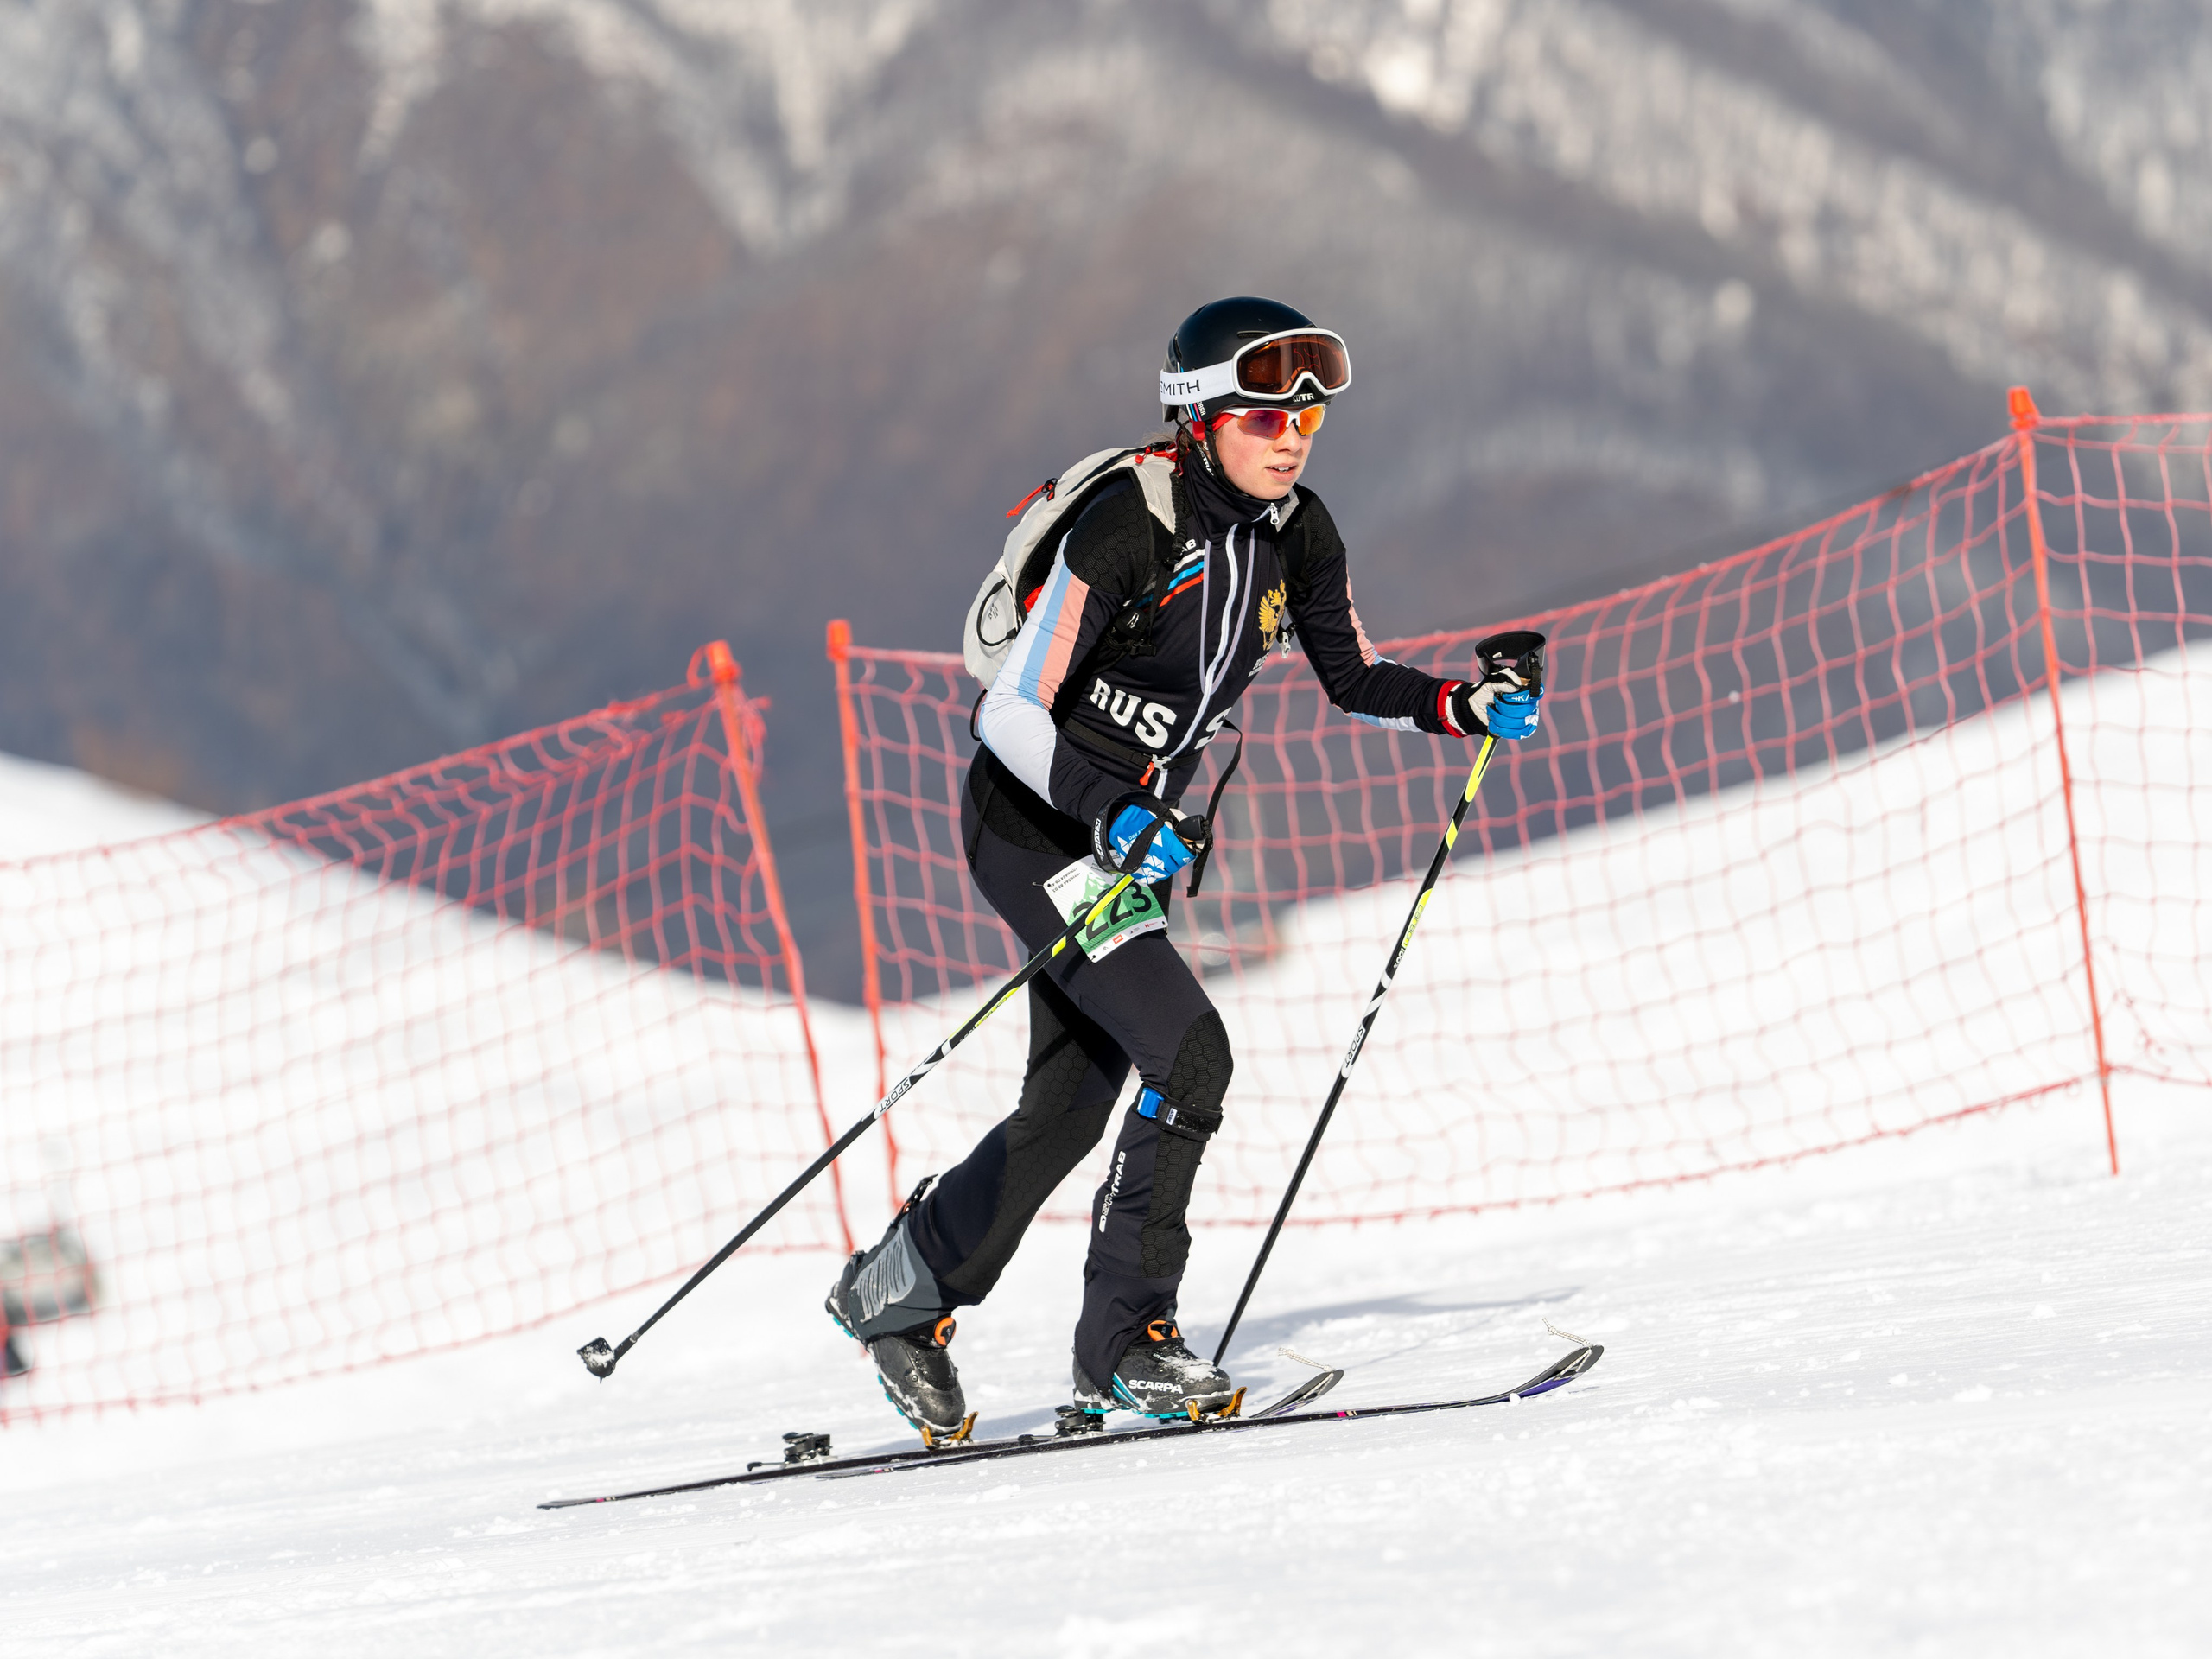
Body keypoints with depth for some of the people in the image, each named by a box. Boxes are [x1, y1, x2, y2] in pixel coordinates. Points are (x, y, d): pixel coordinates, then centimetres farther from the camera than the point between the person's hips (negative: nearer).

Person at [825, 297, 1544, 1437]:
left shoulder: (1296, 533, -4)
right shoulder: (1127, 529, -25)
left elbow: (1354, 681, 10)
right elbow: (1011, 715, -23)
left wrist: (1465, 706, -7)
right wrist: (1109, 817, -35)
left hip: (1137, 830, 8)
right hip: (1033, 827, -8)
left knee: (1073, 1106, 14)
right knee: (1189, 1054, -19)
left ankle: (897, 1292, 33)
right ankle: (1124, 1341, -10)